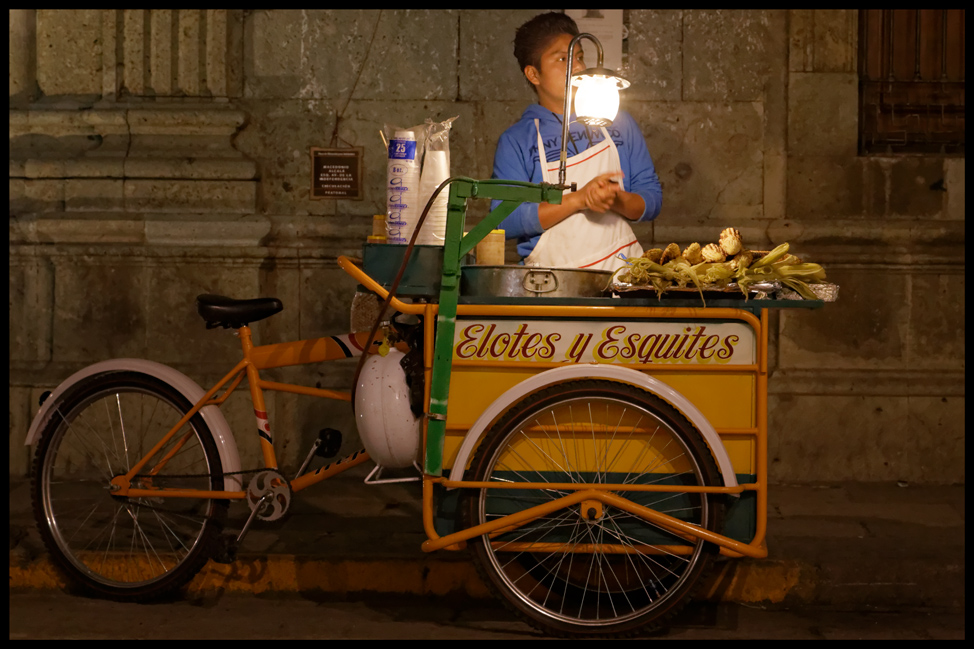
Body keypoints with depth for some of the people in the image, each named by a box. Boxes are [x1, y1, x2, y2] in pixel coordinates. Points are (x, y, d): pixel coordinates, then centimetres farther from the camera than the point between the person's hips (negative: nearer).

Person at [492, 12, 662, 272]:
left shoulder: (618, 122, 16)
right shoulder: (515, 141, 6)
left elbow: (651, 199, 14)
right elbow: (504, 221, -5)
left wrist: (616, 200, -8)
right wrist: (579, 199, -12)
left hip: (621, 270, 2)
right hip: (551, 278, -2)